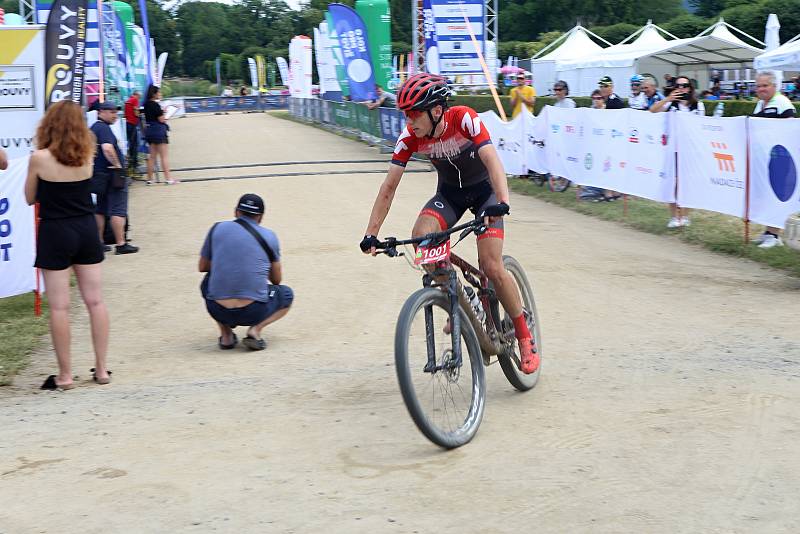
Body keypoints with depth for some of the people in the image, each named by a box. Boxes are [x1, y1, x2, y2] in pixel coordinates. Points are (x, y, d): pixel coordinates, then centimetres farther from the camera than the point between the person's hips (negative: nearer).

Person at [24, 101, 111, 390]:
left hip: (55, 233, -4)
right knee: (95, 301, 10)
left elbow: (30, 198, 0)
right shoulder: (86, 154, -2)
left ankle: (65, 376, 7)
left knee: (59, 307, 2)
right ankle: (101, 369, 15)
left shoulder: (40, 158, -12)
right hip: (86, 229, 4)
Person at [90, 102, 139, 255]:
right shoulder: (104, 128, -15)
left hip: (98, 174, 9)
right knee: (118, 210, -5)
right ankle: (120, 244, -3)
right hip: (111, 174, -9)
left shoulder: (93, 128, 14)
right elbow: (107, 148, -30)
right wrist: (117, 165, -19)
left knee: (100, 210, 14)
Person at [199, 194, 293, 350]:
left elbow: (202, 267, 20)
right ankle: (255, 329, 1)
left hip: (218, 312, 2)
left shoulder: (217, 228, 7)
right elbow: (276, 280, 16)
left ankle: (225, 334, 16)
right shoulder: (269, 236, 5)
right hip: (253, 313, -1)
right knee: (286, 294, 27)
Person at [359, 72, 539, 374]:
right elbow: (389, 187, -18)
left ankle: (525, 338, 1)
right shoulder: (410, 137, -19)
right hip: (450, 192, 4)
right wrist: (371, 235, -23)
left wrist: (502, 202, -56)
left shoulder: (464, 118, -29)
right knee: (421, 235, -28)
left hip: (484, 189, -3)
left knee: (491, 267, -17)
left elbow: (491, 159, -40)